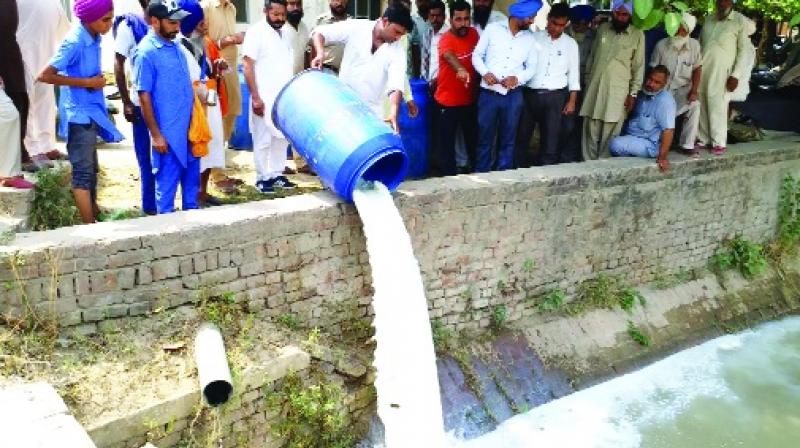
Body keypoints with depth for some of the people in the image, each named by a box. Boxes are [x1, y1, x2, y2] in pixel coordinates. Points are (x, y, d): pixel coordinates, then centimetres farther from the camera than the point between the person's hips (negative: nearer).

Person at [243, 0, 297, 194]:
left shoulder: (285, 34, 14)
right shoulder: (256, 32, -7)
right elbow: (248, 66, -12)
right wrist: (255, 97, -18)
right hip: (265, 98, -7)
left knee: (282, 138, 11)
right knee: (263, 140, 1)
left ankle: (277, 174, 22)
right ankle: (262, 178, 10)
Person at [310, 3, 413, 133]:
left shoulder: (397, 50, -5)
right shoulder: (355, 28, -7)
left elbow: (396, 85, -15)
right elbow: (319, 32, -2)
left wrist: (393, 113, -32)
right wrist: (320, 53, -23)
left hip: (371, 112, 1)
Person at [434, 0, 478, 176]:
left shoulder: (473, 33, 1)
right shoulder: (446, 39, -19)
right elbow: (449, 56, -41)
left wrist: (477, 85, 16)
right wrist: (460, 70, -61)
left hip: (469, 99, 6)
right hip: (448, 100, -6)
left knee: (473, 138, 17)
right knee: (447, 141, 1)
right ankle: (448, 174, 13)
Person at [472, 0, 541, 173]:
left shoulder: (530, 39, 6)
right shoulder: (492, 29, -1)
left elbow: (531, 68, 9)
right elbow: (476, 55, 3)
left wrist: (517, 78, -11)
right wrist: (484, 72, -16)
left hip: (513, 96, 2)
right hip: (488, 93, -2)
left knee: (507, 140, 10)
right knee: (485, 139, 6)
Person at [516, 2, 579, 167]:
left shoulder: (571, 44, 7)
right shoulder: (533, 37, 4)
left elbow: (574, 74, 9)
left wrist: (572, 100, 2)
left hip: (555, 96, 0)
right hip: (529, 94, 0)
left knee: (551, 138, 3)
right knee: (522, 135, 3)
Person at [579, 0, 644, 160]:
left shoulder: (637, 35, -2)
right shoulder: (602, 28, 7)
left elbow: (638, 66, -1)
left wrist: (633, 93, -4)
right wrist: (587, 79, 12)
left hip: (618, 90, -3)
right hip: (594, 86, 3)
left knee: (610, 133, -1)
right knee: (590, 130, 5)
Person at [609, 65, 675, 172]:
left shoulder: (665, 100, -17)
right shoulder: (643, 94, 10)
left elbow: (668, 130, -23)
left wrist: (662, 157, -29)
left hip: (649, 144, -9)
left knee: (615, 144, -30)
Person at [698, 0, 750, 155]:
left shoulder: (740, 21, -1)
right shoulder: (709, 18, 12)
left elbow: (744, 50, -3)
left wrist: (736, 75, -10)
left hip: (721, 71, -4)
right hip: (701, 68, 4)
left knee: (718, 106, -6)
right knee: (701, 105, 4)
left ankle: (719, 142, 2)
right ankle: (703, 139, 14)